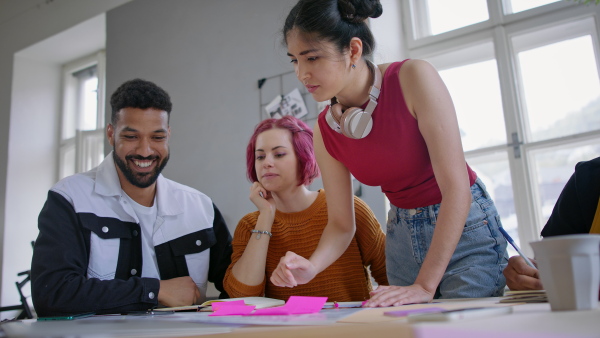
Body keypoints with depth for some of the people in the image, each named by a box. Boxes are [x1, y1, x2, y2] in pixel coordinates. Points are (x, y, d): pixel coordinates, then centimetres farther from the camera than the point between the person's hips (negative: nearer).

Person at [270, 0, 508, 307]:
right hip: (402, 233, 4)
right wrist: (311, 266, -24)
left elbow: (456, 186, -27)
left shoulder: (413, 78, -23)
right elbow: (341, 224, -2)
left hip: (464, 225, -4)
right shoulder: (325, 131, -8)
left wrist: (425, 285, -29)